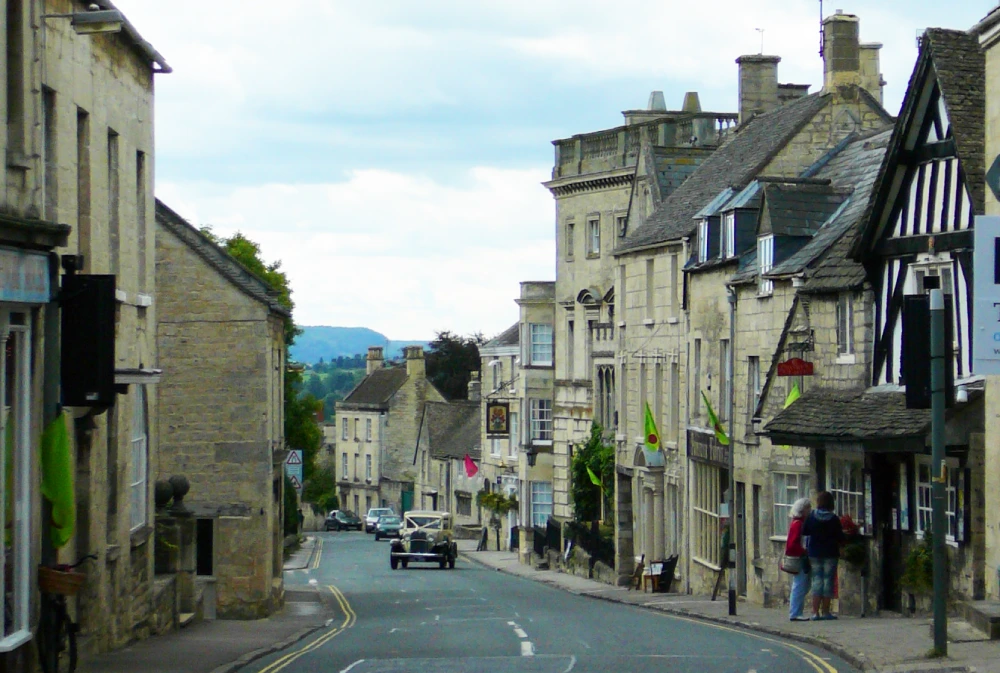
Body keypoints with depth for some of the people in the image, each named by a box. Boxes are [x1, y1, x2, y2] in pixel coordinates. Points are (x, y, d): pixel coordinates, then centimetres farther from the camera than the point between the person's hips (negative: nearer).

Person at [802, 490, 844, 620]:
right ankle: (825, 611, 4)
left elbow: (804, 531, 3)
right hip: (830, 554, -2)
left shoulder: (811, 516, -5)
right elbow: (840, 537, -6)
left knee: (817, 580, 6)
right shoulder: (833, 519, -10)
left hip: (814, 553, 2)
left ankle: (815, 612, 0)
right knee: (828, 580, 4)